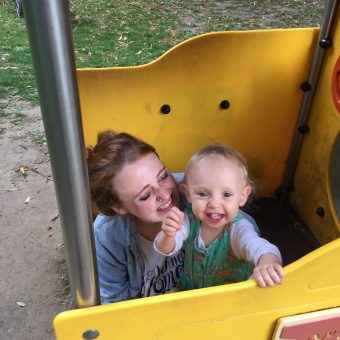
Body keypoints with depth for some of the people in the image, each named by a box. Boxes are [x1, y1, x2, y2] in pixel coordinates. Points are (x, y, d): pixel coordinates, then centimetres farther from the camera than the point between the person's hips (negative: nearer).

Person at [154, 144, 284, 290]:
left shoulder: (238, 229, -27)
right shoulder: (189, 220, -16)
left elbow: (257, 246, -46)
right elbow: (166, 250, -19)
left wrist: (266, 263, -70)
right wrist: (168, 235, -43)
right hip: (189, 290, 2)